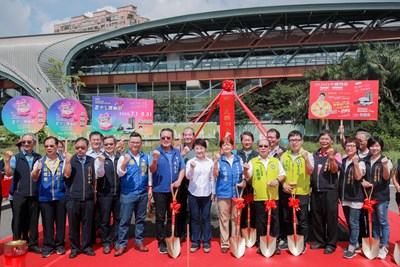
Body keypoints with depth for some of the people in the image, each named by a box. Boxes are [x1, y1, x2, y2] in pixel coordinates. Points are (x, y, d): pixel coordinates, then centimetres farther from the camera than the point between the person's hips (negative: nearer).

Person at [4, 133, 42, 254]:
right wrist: (7, 161, -26)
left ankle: (33, 244, 22)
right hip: (19, 195, -1)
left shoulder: (39, 158, 7)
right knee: (18, 221, 5)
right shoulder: (15, 158, 2)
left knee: (33, 221, 9)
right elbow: (9, 173, -12)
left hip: (35, 194, 2)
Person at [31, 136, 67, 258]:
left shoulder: (63, 160, 3)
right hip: (45, 197, 1)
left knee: (60, 221, 7)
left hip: (60, 196, -1)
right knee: (47, 222, 6)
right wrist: (37, 170, -27)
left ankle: (60, 244, 20)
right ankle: (48, 246, 17)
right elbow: (34, 178, -7)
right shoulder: (40, 161, 6)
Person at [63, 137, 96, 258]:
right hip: (73, 198, -1)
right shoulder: (70, 160, 0)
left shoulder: (91, 160, 5)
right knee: (73, 225, 7)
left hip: (88, 198, 1)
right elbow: (67, 175, -13)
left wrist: (95, 194, 12)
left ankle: (87, 246, 22)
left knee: (87, 224, 8)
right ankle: (74, 248, 22)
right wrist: (68, 161, -23)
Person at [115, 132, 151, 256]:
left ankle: (139, 242, 26)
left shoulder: (146, 156, 4)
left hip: (143, 193, 3)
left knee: (140, 219, 13)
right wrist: (125, 163, -35)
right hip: (128, 194, -3)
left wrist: (150, 187, 8)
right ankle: (122, 245, 14)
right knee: (125, 220, 3)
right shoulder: (123, 157, -5)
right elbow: (120, 173, -17)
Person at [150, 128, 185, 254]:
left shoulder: (177, 153, 6)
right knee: (160, 218, 4)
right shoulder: (155, 152, -4)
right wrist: (155, 160, -32)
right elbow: (152, 170, -13)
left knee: (172, 217, 12)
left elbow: (182, 169, 8)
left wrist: (179, 180, -9)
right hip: (160, 190, -3)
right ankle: (161, 243, 15)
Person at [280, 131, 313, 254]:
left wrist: (306, 159, -29)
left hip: (302, 192, -4)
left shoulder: (308, 155, -6)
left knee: (302, 220, 5)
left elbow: (310, 172, -16)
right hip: (287, 192, 4)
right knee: (287, 219, 15)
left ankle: (302, 243, 20)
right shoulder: (284, 156, 5)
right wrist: (283, 184, -5)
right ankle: (289, 241, 30)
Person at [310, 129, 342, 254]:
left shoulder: (335, 154, -3)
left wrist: (331, 157, -29)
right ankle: (320, 241, 27)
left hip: (330, 190, -4)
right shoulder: (314, 154, 10)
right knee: (316, 217, 11)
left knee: (330, 217, 3)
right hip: (315, 190, 5)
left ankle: (331, 244, 17)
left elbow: (334, 170, -17)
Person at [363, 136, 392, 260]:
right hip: (369, 194, 4)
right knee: (373, 221, 14)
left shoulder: (385, 160, -5)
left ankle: (384, 247, 12)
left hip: (381, 195, -4)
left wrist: (385, 166, -31)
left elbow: (386, 177, -14)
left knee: (383, 221, 2)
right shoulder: (365, 161, 6)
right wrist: (363, 181, -7)